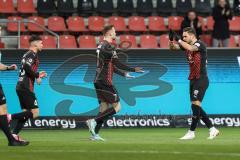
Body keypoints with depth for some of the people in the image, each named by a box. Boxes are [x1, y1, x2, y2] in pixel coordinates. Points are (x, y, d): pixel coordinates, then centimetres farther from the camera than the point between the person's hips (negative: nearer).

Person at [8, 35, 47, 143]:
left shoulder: (28, 54, 21)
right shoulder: (32, 54, -8)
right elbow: (27, 67, -24)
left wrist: (38, 74, 21)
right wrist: (37, 76, -13)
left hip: (21, 87, 10)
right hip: (26, 88, -10)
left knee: (26, 112, 11)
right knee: (35, 112, -11)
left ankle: (14, 134, 4)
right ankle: (11, 117, -18)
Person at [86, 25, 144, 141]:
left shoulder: (101, 46, 17)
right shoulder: (108, 46, -13)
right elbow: (117, 64, -16)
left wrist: (124, 73, 30)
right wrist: (134, 70, -9)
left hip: (98, 81, 9)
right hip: (105, 82, -9)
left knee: (104, 107, 11)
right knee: (116, 106, -4)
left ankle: (95, 134, 7)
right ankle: (94, 121, -12)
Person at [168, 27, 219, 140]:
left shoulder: (200, 44, -11)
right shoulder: (187, 45, 13)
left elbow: (190, 48, -31)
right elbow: (172, 47, 6)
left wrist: (178, 39, -26)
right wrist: (171, 40, -14)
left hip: (201, 79, -9)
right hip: (193, 79, 9)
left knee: (196, 103, -15)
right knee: (195, 106, 8)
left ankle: (191, 132, -13)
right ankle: (212, 129, 13)